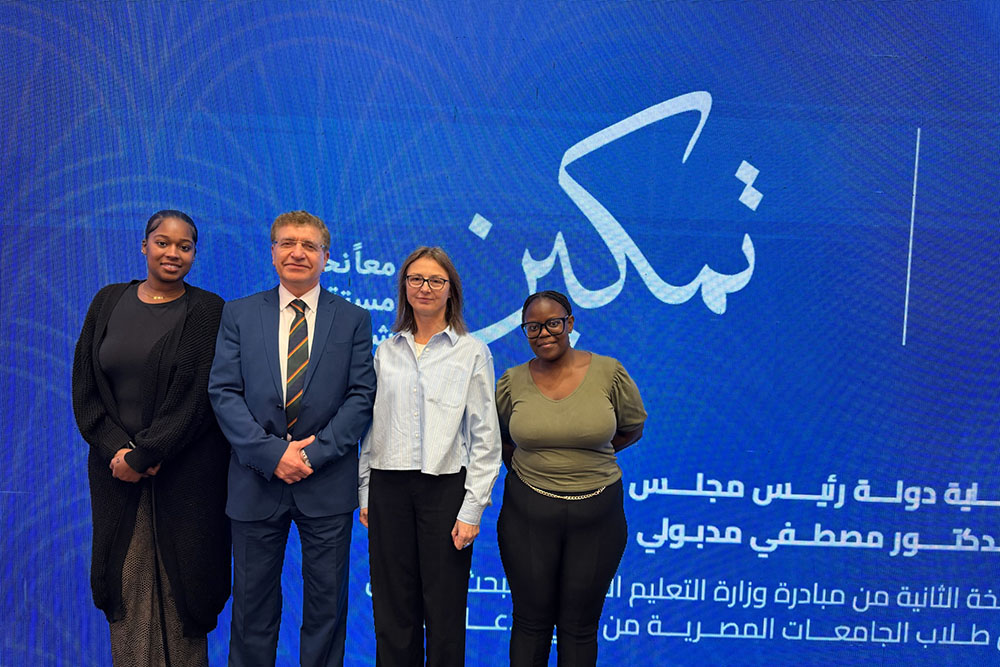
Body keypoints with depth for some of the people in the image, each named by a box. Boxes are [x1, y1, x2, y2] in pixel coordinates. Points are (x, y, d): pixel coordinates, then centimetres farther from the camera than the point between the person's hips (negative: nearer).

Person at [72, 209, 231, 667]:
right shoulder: (109, 302, 7)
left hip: (185, 472, -3)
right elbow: (85, 388, 5)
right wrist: (117, 450, -8)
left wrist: (143, 456, -13)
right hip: (116, 469, 3)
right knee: (127, 582, 7)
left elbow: (201, 395, -11)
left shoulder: (208, 310, -4)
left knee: (179, 583, 4)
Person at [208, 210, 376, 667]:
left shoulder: (354, 319, 3)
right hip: (257, 479, 1)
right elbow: (223, 392, -2)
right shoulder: (239, 314, 5)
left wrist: (315, 451, -14)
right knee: (252, 603, 12)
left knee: (327, 604, 10)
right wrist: (271, 453, -14)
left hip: (327, 483, 0)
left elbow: (361, 395, -3)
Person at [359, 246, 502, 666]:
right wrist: (365, 494, 9)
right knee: (392, 609, 8)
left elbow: (486, 438, -2)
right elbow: (371, 427, 14)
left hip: (445, 486, -3)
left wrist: (472, 509, -8)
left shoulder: (472, 352, 0)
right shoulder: (385, 352, 10)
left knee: (445, 611, 3)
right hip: (389, 488, 3)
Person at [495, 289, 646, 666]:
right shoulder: (513, 382, -2)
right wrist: (523, 464, 2)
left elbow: (632, 429, 7)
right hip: (528, 513, 1)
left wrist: (588, 452, 2)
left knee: (580, 627, 12)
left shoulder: (608, 372, -6)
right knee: (530, 622, 12)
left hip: (596, 514, 0)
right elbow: (496, 437, 14)